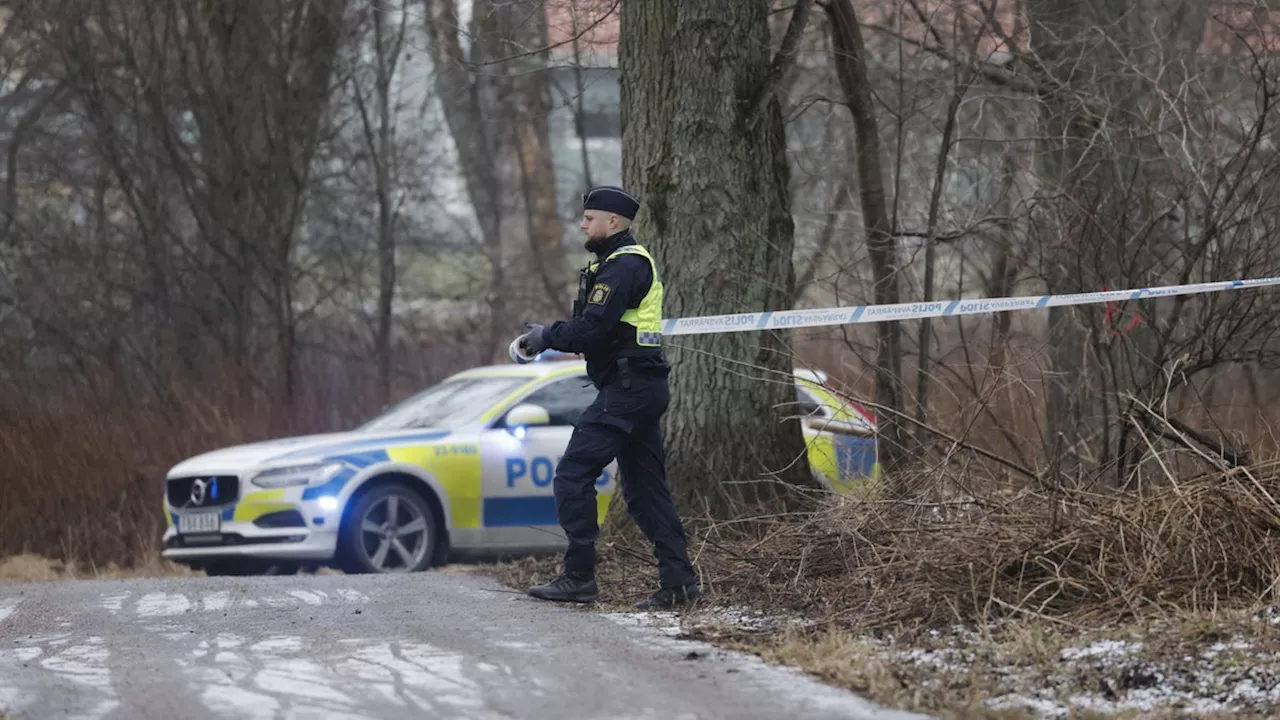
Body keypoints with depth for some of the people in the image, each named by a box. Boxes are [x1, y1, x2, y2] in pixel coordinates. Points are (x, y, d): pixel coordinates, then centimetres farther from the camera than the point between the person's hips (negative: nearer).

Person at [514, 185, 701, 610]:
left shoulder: (624, 265, -13)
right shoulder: (632, 262, 22)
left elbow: (593, 327, -22)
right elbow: (592, 325, 19)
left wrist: (548, 337, -8)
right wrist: (548, 335, 7)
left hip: (626, 388, -11)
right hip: (646, 387, 11)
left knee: (572, 476, -10)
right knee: (644, 488, 10)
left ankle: (579, 578, -11)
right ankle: (678, 582, 7)